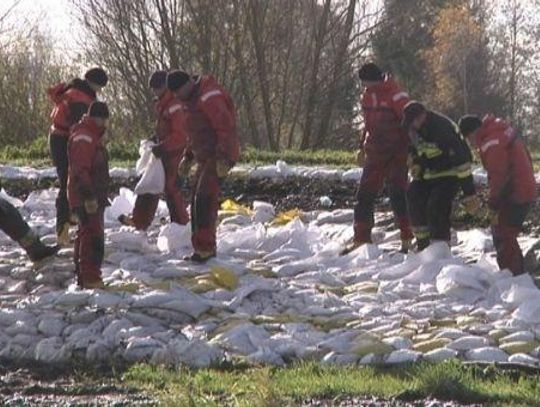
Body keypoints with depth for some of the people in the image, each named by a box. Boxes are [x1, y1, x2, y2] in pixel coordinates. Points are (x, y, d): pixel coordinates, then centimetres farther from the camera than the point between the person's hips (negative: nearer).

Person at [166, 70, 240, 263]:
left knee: (204, 199, -17)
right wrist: (188, 157, 22)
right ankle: (205, 248, 20)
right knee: (197, 200, 12)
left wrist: (223, 158, -27)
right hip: (205, 157, 11)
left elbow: (225, 126, -24)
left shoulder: (209, 97, -18)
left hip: (219, 157, -11)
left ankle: (204, 248, -19)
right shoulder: (191, 99, 16)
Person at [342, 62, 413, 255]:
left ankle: (407, 239, -5)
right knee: (364, 195, 5)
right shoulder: (368, 95, 9)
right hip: (375, 154, 7)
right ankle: (361, 239, 11)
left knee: (397, 194, -11)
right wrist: (363, 148, 25)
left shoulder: (395, 95, -15)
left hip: (397, 154, -7)